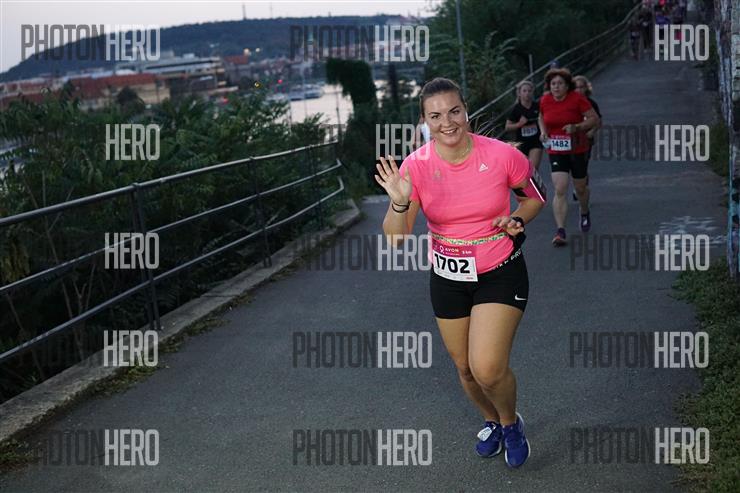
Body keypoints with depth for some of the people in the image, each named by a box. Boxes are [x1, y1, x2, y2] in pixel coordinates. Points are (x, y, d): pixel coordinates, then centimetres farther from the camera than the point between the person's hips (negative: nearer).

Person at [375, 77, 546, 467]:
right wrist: (400, 203, -35)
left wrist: (517, 220, -15)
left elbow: (535, 195, 4)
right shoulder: (416, 166, -14)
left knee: (487, 369, -16)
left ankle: (511, 423, 18)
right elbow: (395, 238, -16)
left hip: (500, 274, -3)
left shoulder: (501, 155, -16)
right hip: (447, 278, 3)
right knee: (464, 367, 16)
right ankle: (491, 421, 48)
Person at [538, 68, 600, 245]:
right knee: (560, 190, -13)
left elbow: (594, 119, -9)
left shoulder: (577, 99, -12)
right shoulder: (545, 101, -1)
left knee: (580, 188, 15)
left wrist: (576, 127, -23)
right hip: (555, 151, 1)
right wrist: (543, 131, 0)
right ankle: (560, 231, -16)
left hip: (577, 149, -1)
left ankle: (585, 213, 48)